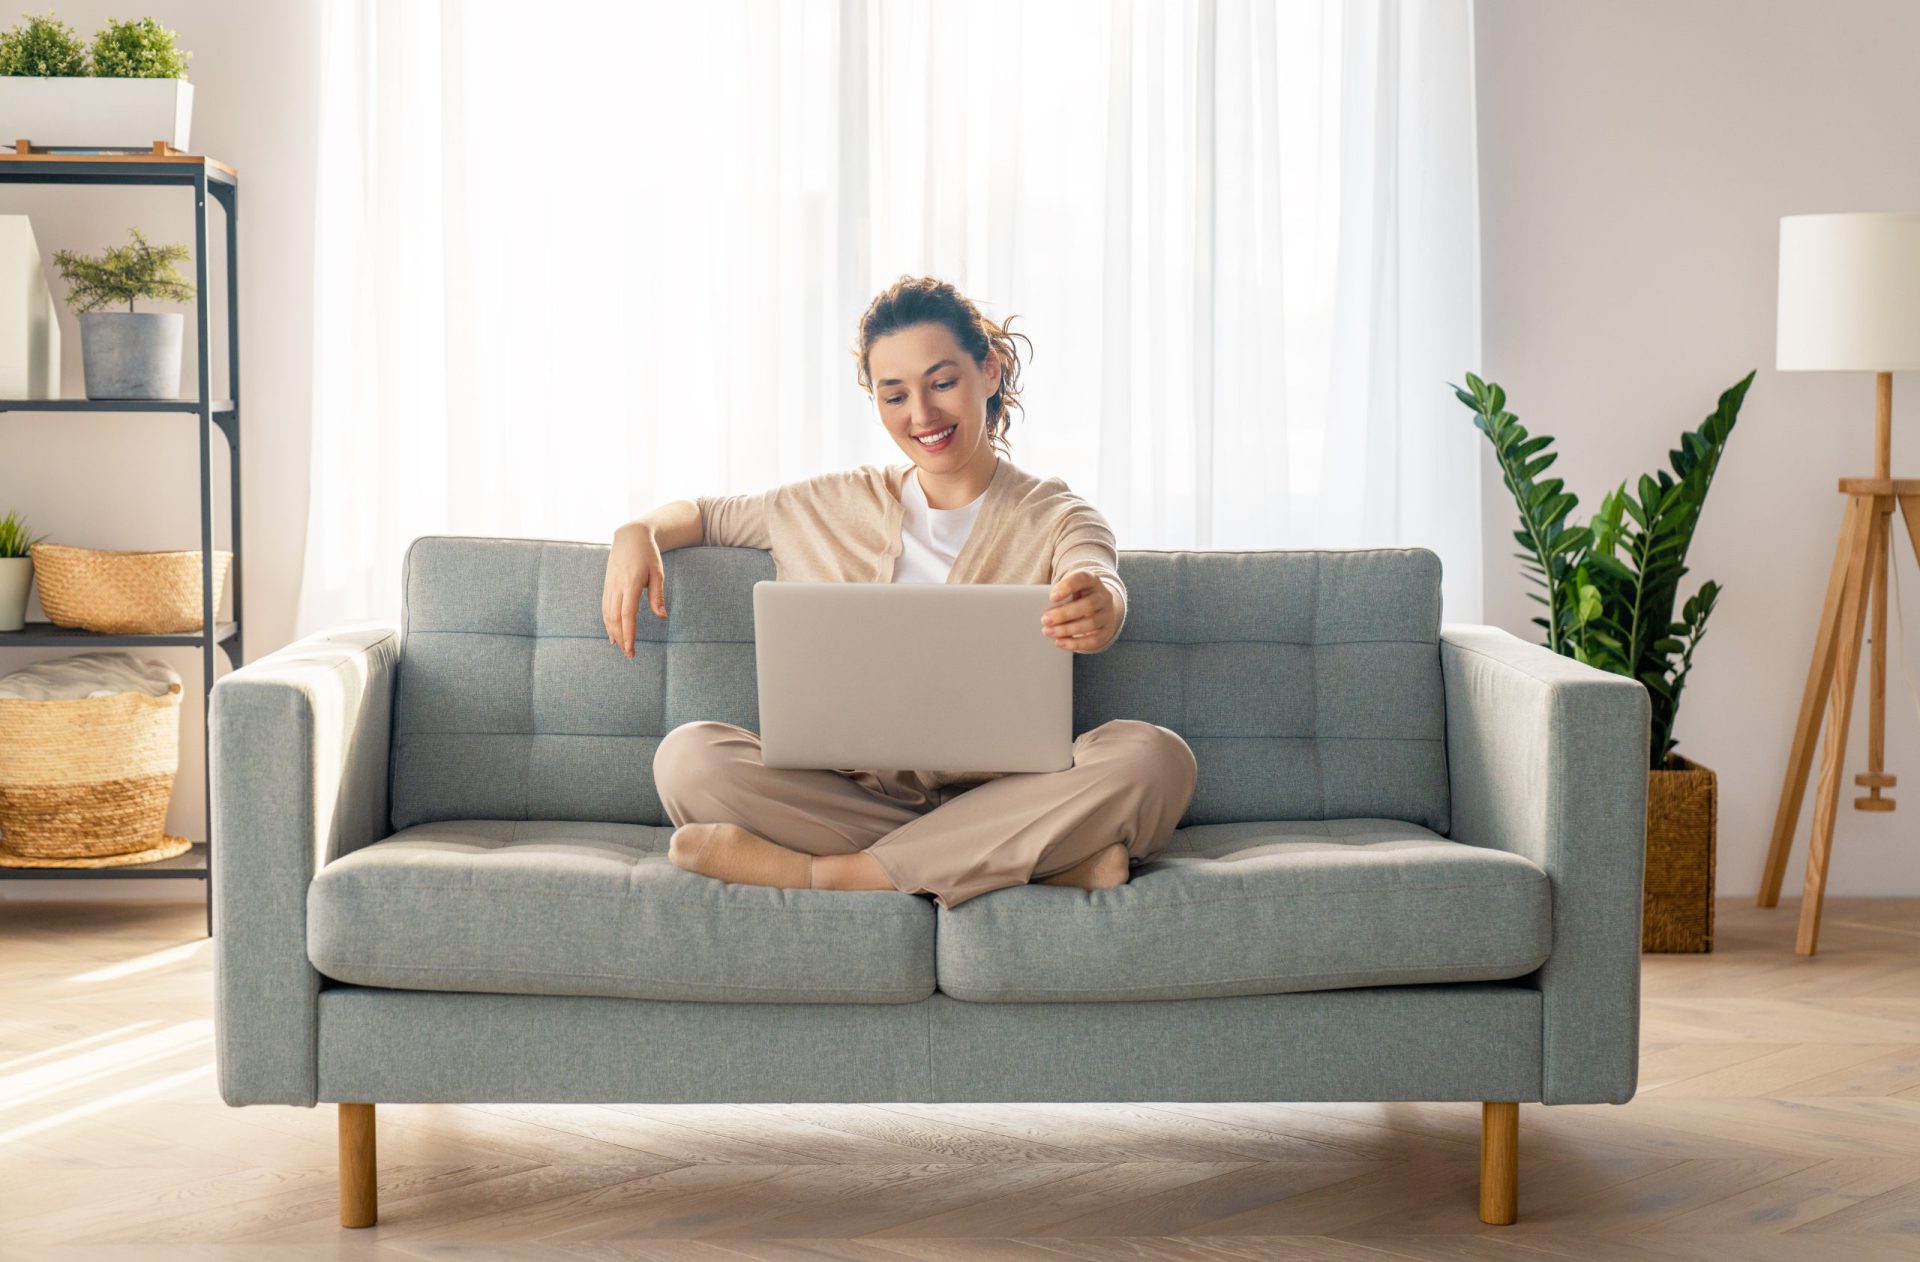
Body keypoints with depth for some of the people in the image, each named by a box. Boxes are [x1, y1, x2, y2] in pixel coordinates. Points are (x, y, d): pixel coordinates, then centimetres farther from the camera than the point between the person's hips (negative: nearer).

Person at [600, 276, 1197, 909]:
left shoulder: (1055, 518, 8)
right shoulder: (839, 505, 17)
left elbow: (1101, 583, -15)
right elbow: (706, 512, 29)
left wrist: (1098, 608, -42)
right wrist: (639, 533, 4)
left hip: (1002, 796, -2)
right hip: (860, 794, 2)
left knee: (1155, 757, -32)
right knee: (687, 757, -25)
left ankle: (817, 874, -30)